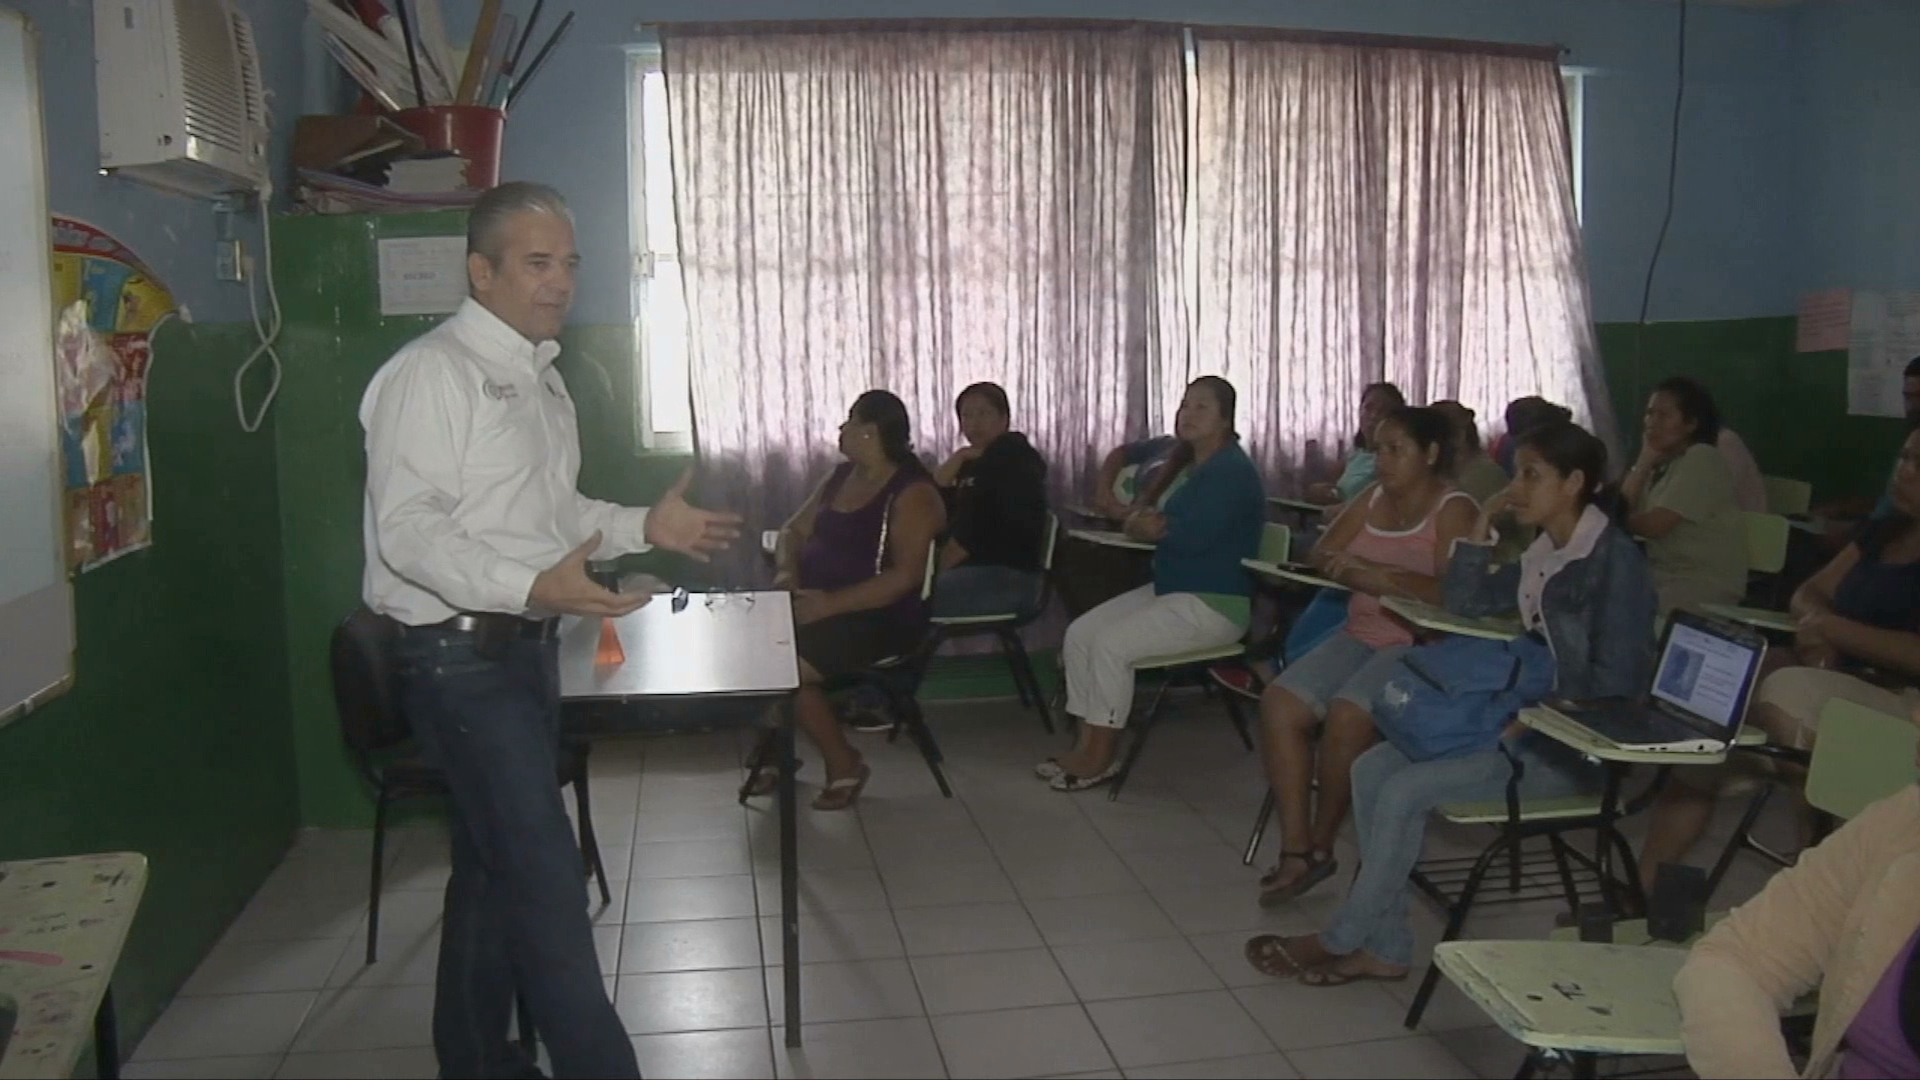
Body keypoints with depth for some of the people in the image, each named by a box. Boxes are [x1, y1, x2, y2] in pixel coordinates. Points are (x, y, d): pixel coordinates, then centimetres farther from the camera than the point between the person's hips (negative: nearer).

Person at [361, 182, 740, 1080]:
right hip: (461, 656, -9)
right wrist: (533, 585, -33)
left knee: (495, 865, 17)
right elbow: (406, 528, -21)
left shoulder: (540, 377, 15)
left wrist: (644, 527, 9)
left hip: (524, 646, 9)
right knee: (548, 879, -8)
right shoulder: (431, 373, -14)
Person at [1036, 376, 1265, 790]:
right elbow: (1151, 519, 12)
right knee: (1079, 633, -3)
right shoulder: (1185, 462, 16)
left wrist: (1148, 526, -8)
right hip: (1169, 589, 10)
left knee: (1111, 644, -23)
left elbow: (1194, 536, -28)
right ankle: (1087, 745, -3)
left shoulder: (1231, 471, -15)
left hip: (1214, 603, -10)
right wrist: (1143, 522, -14)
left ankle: (1102, 757, -11)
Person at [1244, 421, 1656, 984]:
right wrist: (1482, 525, 7)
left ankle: (1342, 939, -2)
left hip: (1577, 746, -9)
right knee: (1373, 768, -6)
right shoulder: (1544, 553, 11)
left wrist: (1529, 719, -21)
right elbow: (1465, 600, 18)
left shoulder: (1615, 559, -14)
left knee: (1406, 790, -20)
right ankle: (1384, 946, -3)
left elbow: (1616, 681, -19)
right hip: (1532, 721, 9)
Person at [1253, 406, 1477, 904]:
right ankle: (1295, 848, -14)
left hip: (1418, 644, -7)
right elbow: (1320, 554, 12)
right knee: (1279, 703, -16)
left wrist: (1380, 575, -24)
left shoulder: (1453, 511, -5)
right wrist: (1357, 571, -9)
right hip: (1360, 636, 7)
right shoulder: (1372, 498, 16)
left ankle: (1321, 844, -9)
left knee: (1346, 714, -30)